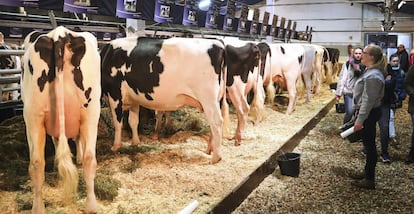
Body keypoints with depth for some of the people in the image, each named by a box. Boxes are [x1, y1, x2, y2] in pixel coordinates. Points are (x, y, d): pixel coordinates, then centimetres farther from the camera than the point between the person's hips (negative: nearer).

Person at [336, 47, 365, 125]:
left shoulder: (364, 65, 0)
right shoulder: (347, 64, -4)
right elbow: (342, 78, -5)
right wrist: (338, 93, -7)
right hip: (349, 92, -2)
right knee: (350, 112, -12)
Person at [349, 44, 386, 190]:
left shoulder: (372, 76, -22)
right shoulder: (371, 72, 11)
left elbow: (368, 100, -24)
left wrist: (360, 120, -22)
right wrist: (358, 114, 21)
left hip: (369, 114, -10)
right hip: (369, 113, 10)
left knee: (369, 144, -2)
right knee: (368, 143, 19)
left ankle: (370, 179, 8)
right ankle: (367, 172, 32)